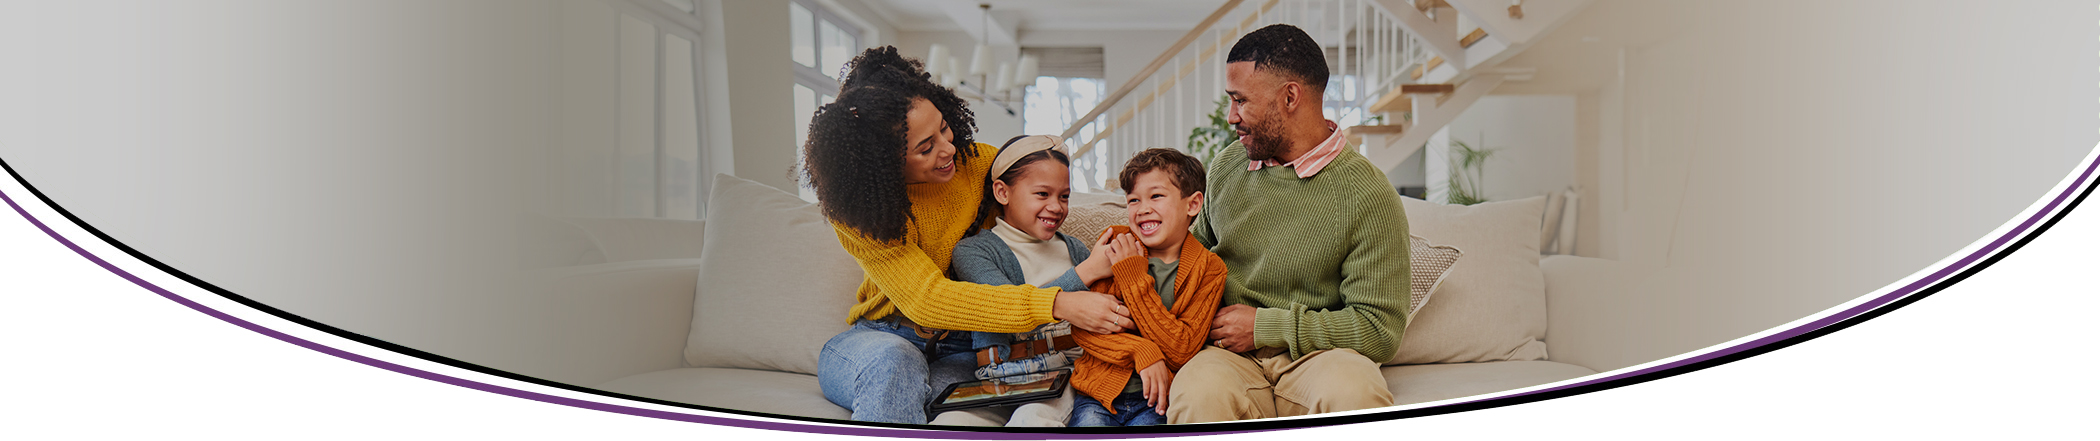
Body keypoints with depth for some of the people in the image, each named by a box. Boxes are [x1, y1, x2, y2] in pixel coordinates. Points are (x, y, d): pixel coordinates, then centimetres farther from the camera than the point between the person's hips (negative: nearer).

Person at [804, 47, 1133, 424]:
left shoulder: (975, 162, -7)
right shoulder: (857, 211, -19)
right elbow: (927, 299, -29)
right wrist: (1056, 305, -37)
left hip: (957, 352, 2)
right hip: (878, 340, -1)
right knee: (893, 361, -38)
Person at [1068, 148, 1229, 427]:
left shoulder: (1208, 270, 1)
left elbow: (1181, 352, -11)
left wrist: (1132, 274, -11)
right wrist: (1141, 351, -17)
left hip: (1155, 400, -1)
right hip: (1099, 393, 1)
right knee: (1089, 423, -25)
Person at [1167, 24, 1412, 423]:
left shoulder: (1370, 196, -7)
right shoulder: (1227, 166, 10)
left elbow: (1380, 329, -8)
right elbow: (1197, 247, 28)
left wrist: (1265, 325, -9)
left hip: (1317, 354, -1)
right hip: (1229, 354, 2)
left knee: (1353, 393, -37)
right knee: (1199, 396, -35)